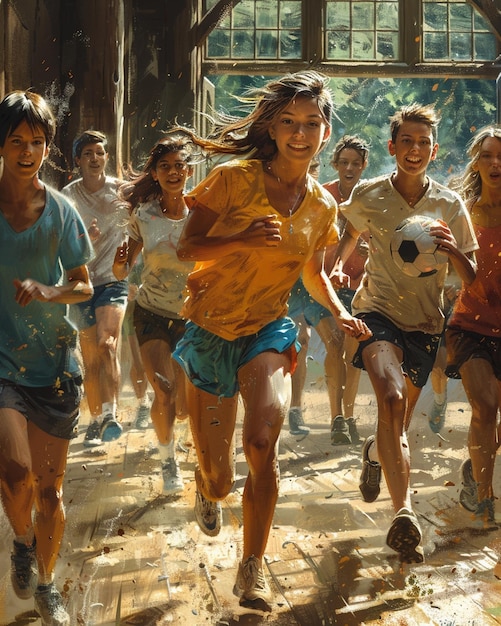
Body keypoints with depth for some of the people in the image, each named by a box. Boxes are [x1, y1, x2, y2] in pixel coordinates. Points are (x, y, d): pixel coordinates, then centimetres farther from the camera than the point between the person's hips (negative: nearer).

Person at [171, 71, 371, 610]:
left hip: (268, 331, 2)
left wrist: (339, 312, 2)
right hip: (211, 332, -1)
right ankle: (208, 489, 46)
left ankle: (252, 568, -6)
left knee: (263, 441, -28)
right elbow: (186, 248, -8)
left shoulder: (322, 205, 4)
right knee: (217, 484, 4)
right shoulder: (235, 179, -9)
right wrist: (240, 239, -25)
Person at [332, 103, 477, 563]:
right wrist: (337, 266, -1)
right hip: (377, 310, -2)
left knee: (399, 423, 15)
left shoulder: (450, 205, -1)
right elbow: (350, 236, 19)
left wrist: (453, 250, -21)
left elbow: (473, 279, -1)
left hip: (424, 322, 2)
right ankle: (405, 511, -30)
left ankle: (375, 451, 52)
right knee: (391, 398, -30)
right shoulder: (367, 196, -2)